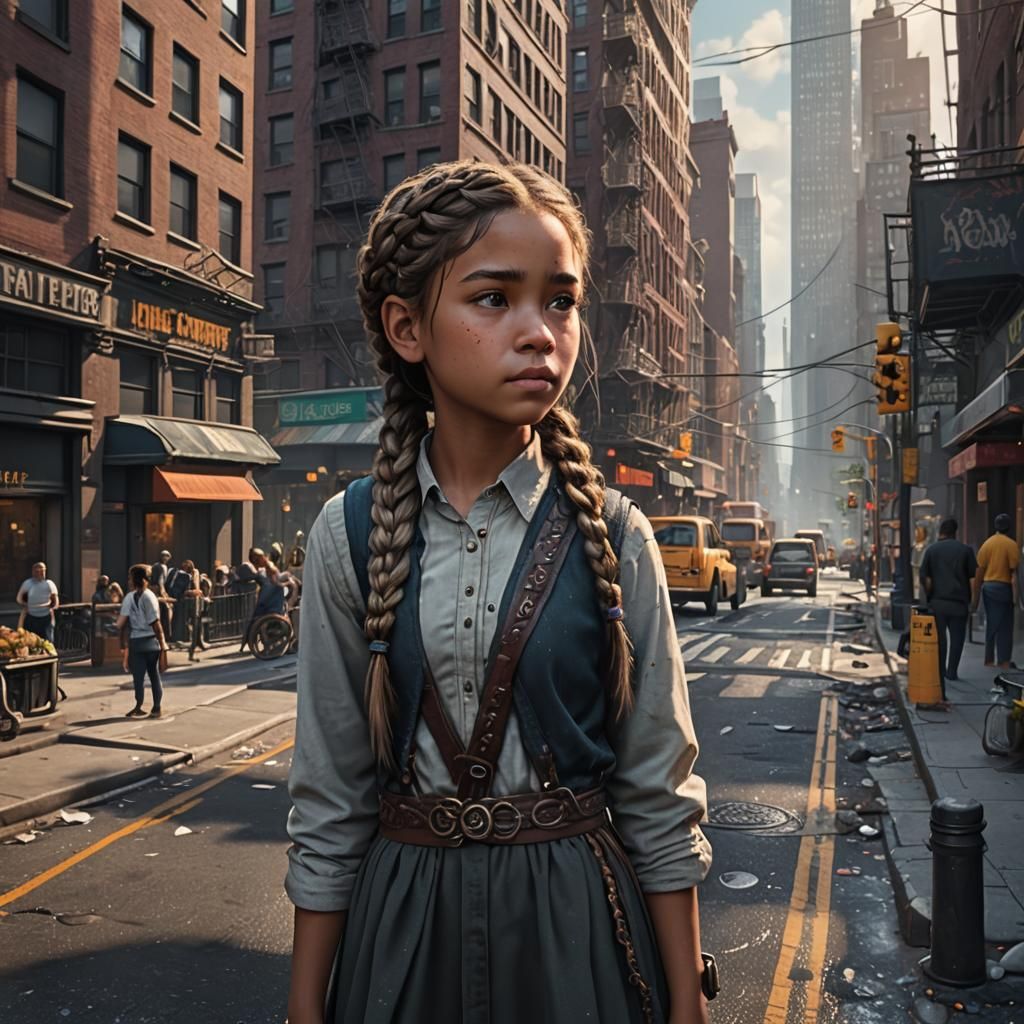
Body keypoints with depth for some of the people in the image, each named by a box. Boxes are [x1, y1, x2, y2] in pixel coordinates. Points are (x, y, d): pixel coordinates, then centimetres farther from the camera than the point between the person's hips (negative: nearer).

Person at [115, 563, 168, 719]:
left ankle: (139, 707, 9)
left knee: (138, 676, 7)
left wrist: (123, 644, 3)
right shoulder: (149, 596, -7)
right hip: (151, 642, -1)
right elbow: (155, 624, -12)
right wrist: (163, 644, -4)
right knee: (154, 675, 11)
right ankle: (156, 708, 15)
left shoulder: (129, 598, -2)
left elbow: (120, 624, -7)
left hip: (135, 642, 1)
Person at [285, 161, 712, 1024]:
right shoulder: (351, 534, -7)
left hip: (574, 921, 0)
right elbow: (329, 798, -2)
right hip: (402, 919, 1)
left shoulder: (613, 537, -9)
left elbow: (659, 796, -4)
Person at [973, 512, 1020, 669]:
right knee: (1005, 626, 1)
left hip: (987, 587, 5)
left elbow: (979, 572, 7)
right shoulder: (1011, 545, -8)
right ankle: (1004, 661, 2)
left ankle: (989, 660, 15)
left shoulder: (986, 544, 7)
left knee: (991, 624, 12)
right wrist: (1015, 595, -10)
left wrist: (976, 597, 11)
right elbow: (1014, 572, -12)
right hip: (1003, 587, -5)